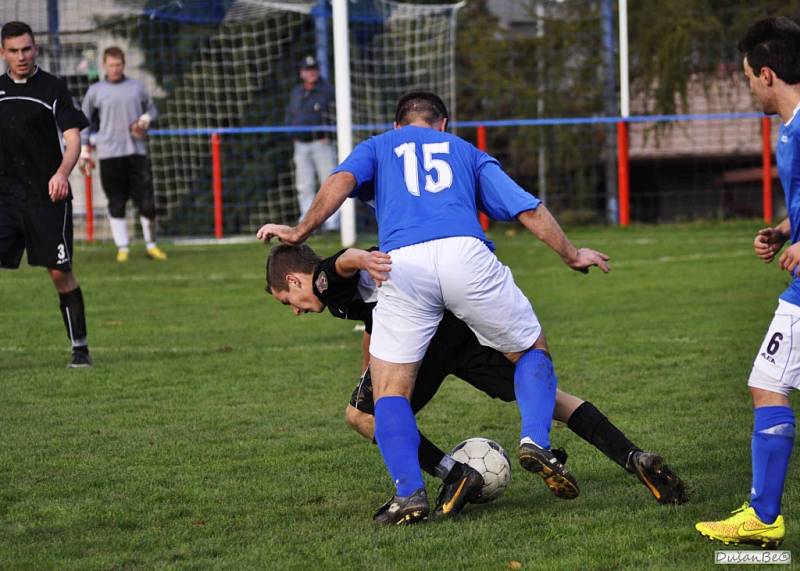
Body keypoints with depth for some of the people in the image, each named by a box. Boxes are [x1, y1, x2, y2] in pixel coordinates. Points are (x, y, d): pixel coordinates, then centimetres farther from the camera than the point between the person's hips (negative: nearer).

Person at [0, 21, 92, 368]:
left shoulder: (53, 89, -2)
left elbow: (73, 138, -10)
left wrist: (62, 173, -28)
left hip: (48, 197, -3)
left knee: (60, 273, -3)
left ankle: (80, 348, 10)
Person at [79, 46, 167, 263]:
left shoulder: (137, 87, 10)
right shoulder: (95, 91, 7)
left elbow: (152, 108, 22)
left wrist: (145, 120, -1)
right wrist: (84, 153, 6)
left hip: (136, 151, 1)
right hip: (109, 154, -1)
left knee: (146, 200, -3)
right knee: (116, 203, 0)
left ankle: (151, 245, 9)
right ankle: (122, 247, 6)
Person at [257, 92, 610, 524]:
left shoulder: (376, 148, 30)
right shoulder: (466, 152, 32)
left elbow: (342, 180, 7)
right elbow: (530, 210, 27)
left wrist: (300, 233, 6)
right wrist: (572, 256, 39)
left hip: (401, 265, -1)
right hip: (465, 253, 1)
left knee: (390, 391, 10)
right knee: (531, 351, 21)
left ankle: (409, 492, -10)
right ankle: (535, 441, -3)